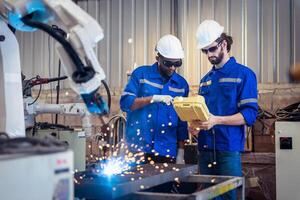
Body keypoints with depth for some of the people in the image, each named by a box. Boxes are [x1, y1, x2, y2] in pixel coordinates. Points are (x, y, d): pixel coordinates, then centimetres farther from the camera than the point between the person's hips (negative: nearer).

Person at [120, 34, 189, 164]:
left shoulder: (182, 84, 9)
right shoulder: (141, 74, 1)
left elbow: (182, 123, 11)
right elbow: (125, 103, -9)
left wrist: (181, 152, 7)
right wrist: (153, 98, -20)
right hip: (138, 149, -2)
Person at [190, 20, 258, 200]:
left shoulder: (243, 74, -2)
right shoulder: (205, 80, 17)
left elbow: (250, 114, -11)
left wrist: (216, 120, -21)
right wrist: (196, 126, 0)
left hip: (229, 149, -6)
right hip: (205, 148, 6)